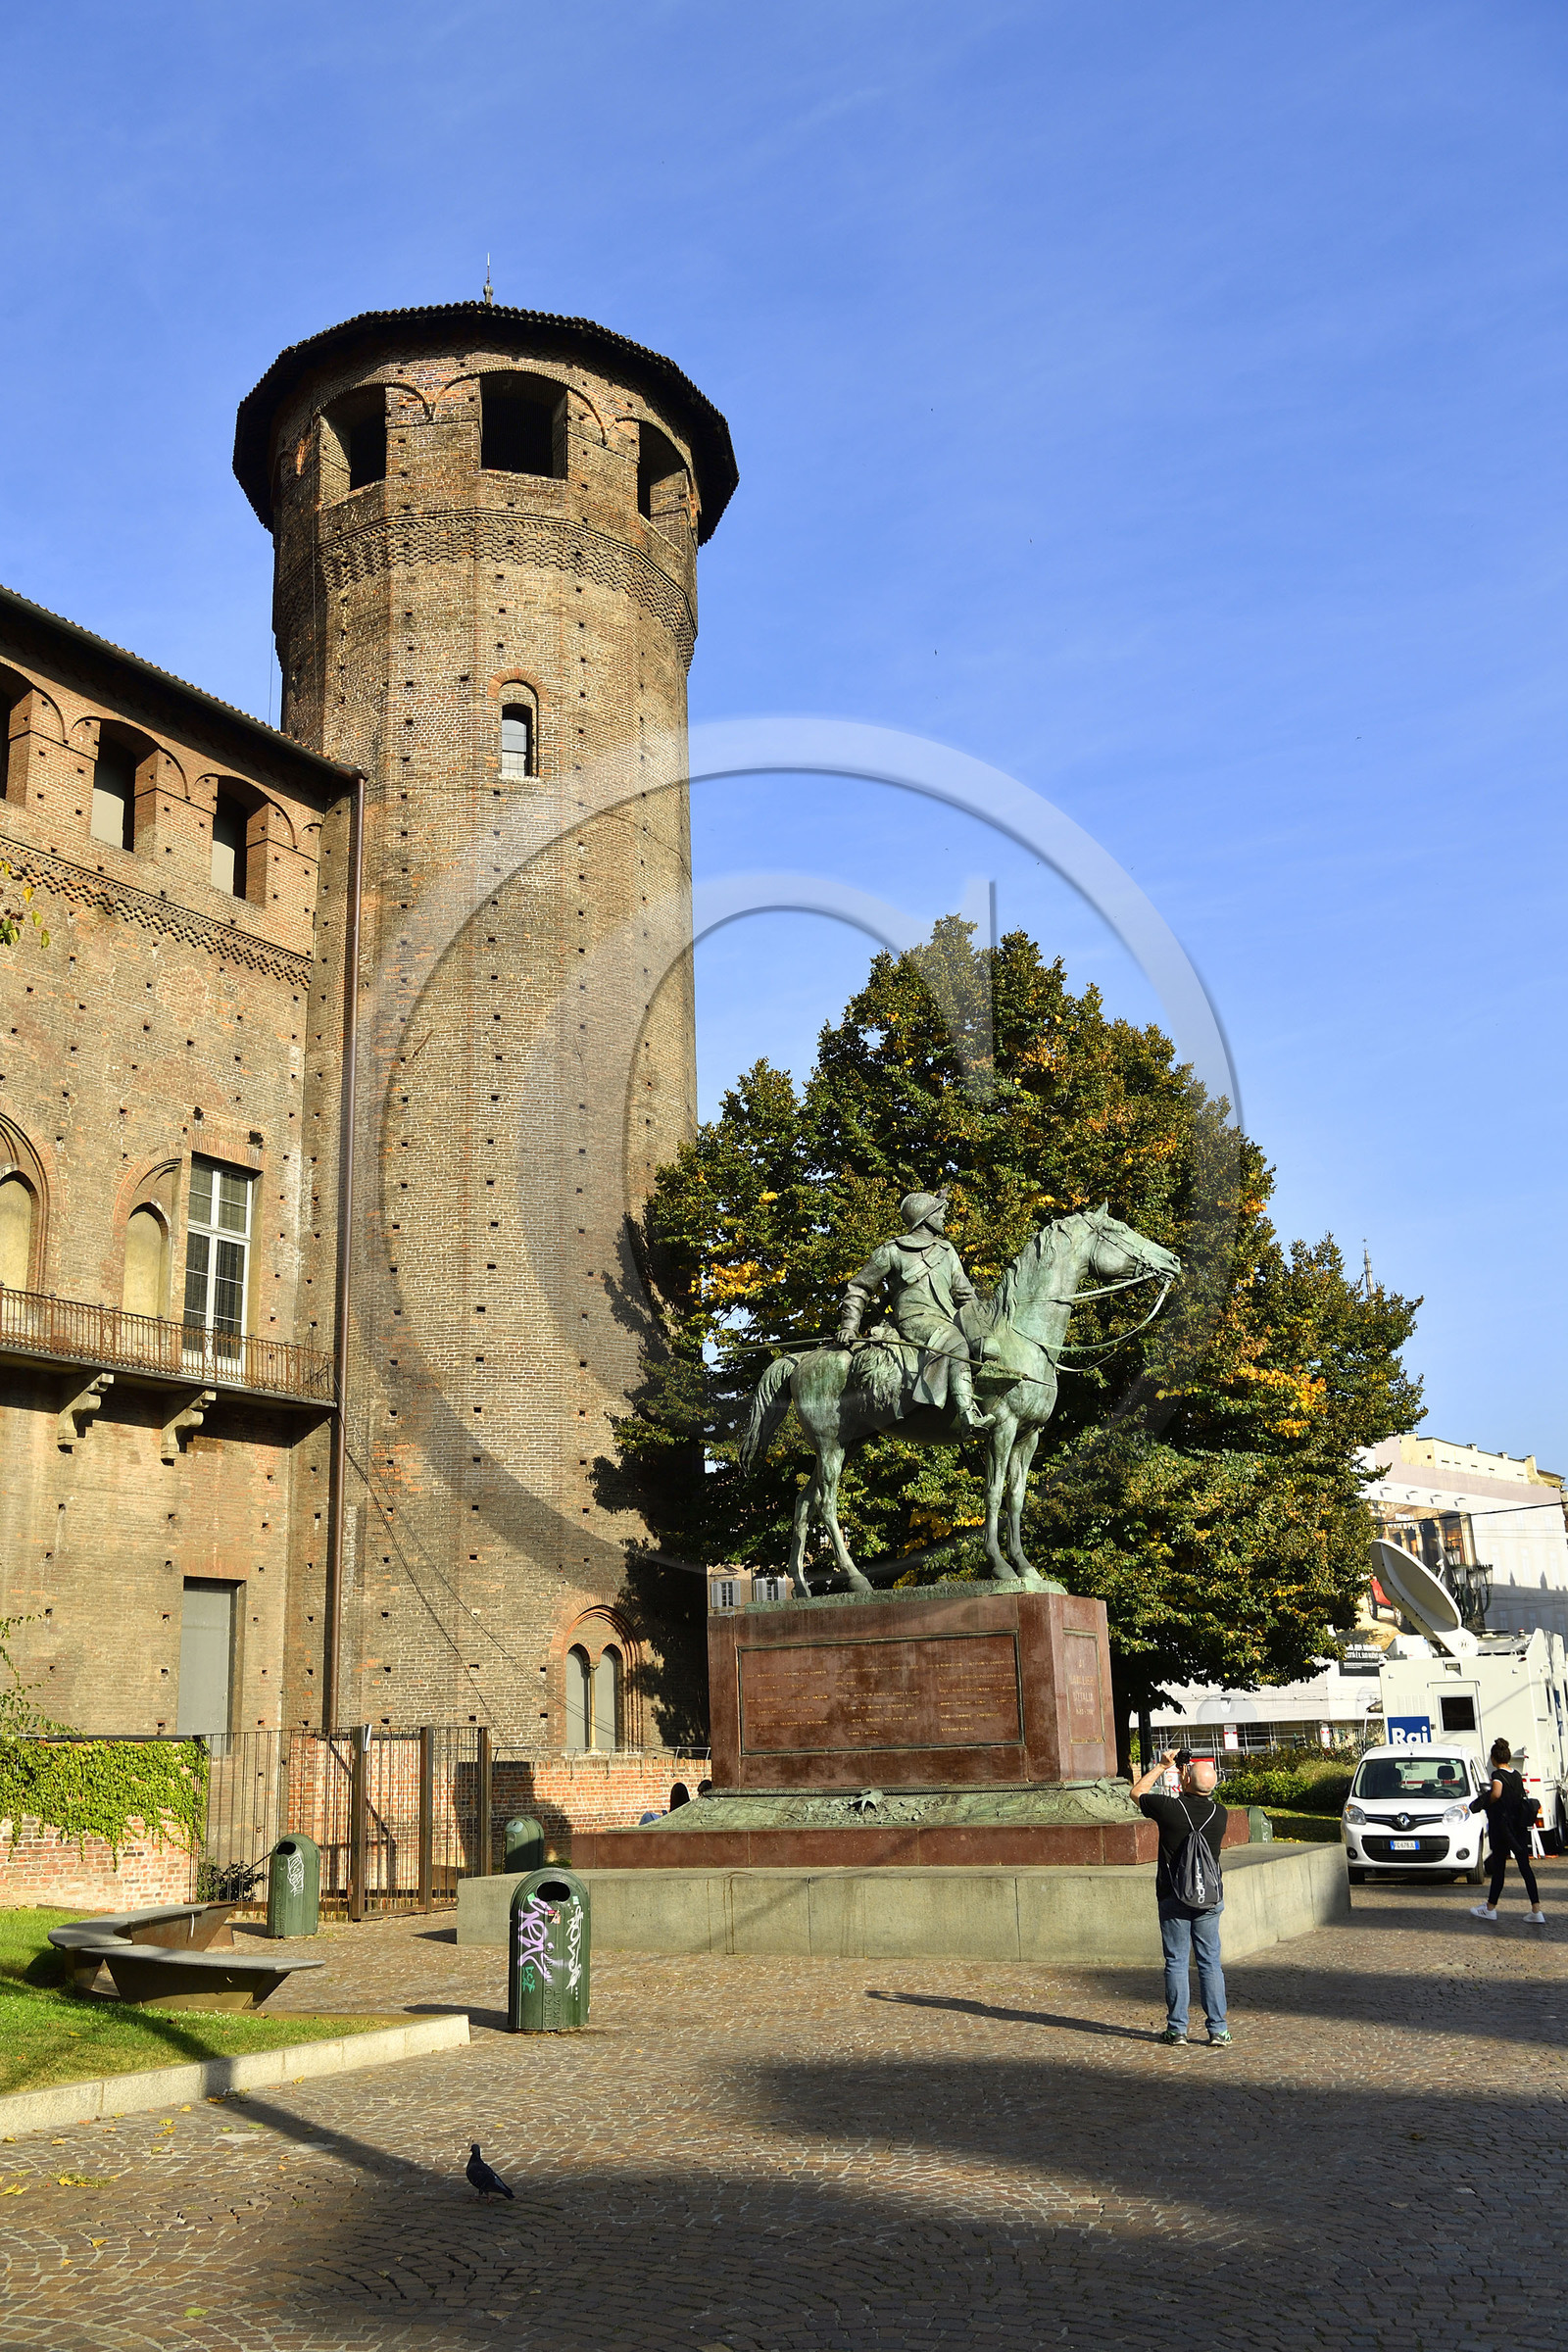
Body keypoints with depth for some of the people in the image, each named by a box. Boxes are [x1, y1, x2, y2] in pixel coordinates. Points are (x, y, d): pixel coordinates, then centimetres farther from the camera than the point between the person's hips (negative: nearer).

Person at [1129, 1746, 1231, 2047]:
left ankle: (1177, 2030, 9)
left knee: (1176, 1963, 5)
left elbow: (1137, 1792, 5)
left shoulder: (1170, 1808, -14)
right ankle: (1218, 2030, 7)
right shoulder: (1220, 1814, -4)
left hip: (1173, 1898, -2)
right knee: (1210, 1963, 7)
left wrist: (1161, 1766, 13)